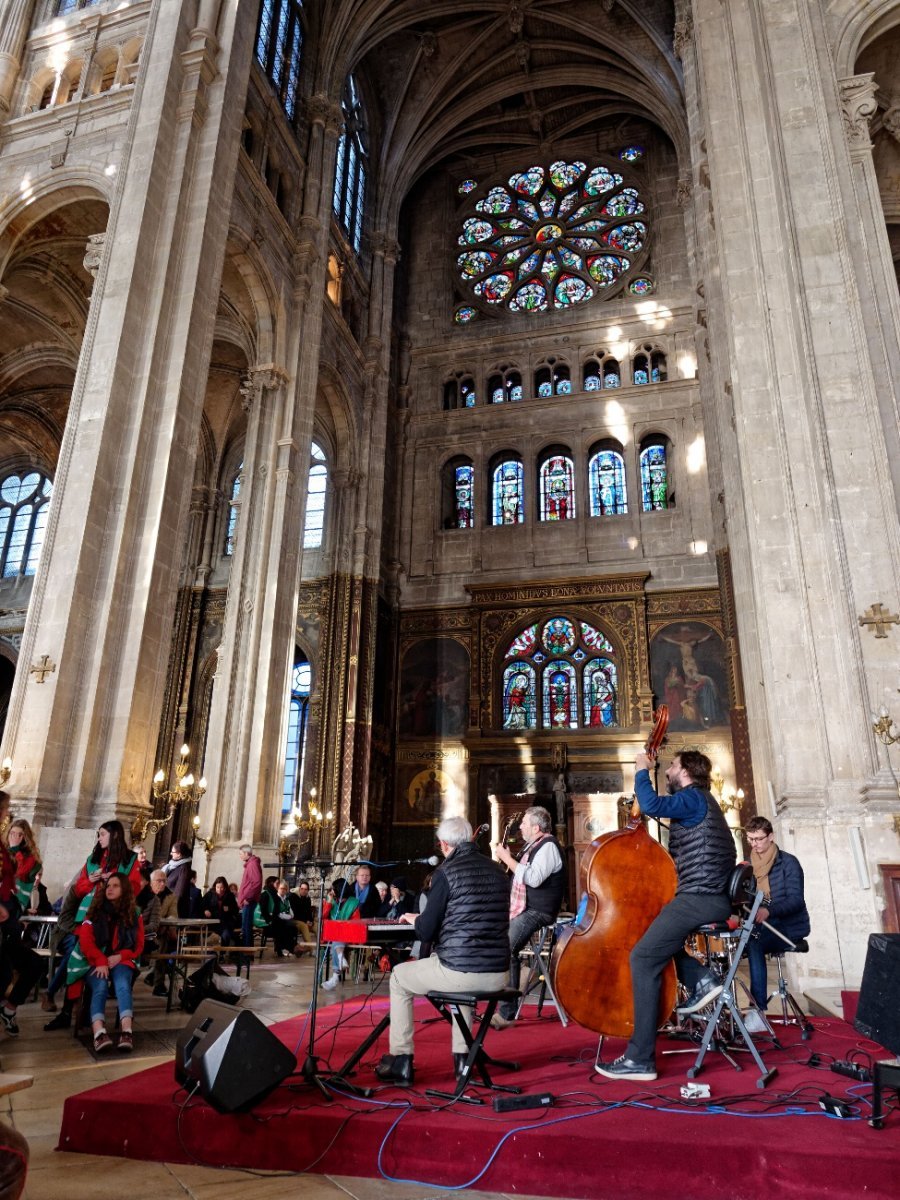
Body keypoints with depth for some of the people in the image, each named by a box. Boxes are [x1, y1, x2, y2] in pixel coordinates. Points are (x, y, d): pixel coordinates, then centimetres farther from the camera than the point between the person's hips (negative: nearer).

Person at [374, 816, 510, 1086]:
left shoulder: (447, 871, -9)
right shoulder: (496, 870, 9)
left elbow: (426, 932, -8)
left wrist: (413, 919, 14)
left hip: (461, 971, -6)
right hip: (498, 974, 6)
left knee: (399, 977, 21)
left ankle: (401, 1062, 22)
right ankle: (462, 1056, 37)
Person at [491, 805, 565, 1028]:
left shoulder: (548, 845, -11)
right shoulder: (532, 846, 19)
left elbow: (533, 878, -25)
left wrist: (507, 858, -19)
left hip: (537, 912, -10)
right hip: (520, 909, 10)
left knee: (506, 950, -29)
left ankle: (506, 1013, -23)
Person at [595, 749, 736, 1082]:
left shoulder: (692, 797, -10)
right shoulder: (698, 801, 21)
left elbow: (651, 805, -27)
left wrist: (641, 771, -13)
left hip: (699, 897, -10)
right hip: (709, 896, 11)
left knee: (644, 957, -13)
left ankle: (640, 1059, -13)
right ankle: (701, 978, 5)